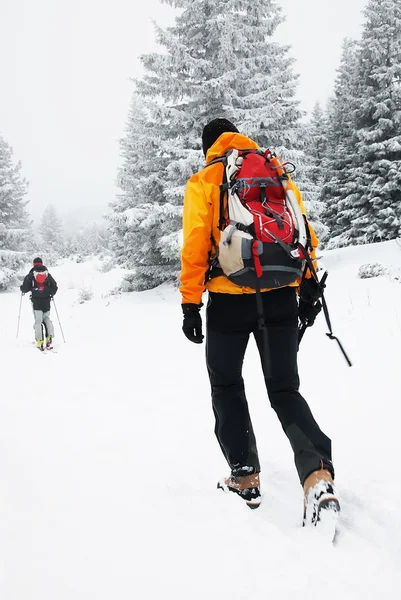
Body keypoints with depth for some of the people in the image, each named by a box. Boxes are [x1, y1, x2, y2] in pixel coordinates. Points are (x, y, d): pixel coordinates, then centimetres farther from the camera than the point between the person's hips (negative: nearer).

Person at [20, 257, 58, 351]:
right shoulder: (48, 274, 7)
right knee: (47, 318, 16)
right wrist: (51, 294, 27)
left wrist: (22, 289, 20)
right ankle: (50, 336, -4)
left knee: (38, 320, -1)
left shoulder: (31, 275, 0)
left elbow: (25, 288, -3)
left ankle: (40, 341, -9)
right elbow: (54, 287, 8)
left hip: (36, 301, -2)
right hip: (46, 300, 2)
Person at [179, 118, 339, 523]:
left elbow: (195, 244, -8)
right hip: (281, 298, 3)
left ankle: (244, 476, 15)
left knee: (227, 388, 16)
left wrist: (190, 303, -6)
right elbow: (304, 233, 7)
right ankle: (317, 472, -12)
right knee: (285, 391, 9)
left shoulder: (203, 182, 3)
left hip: (229, 300, -2)